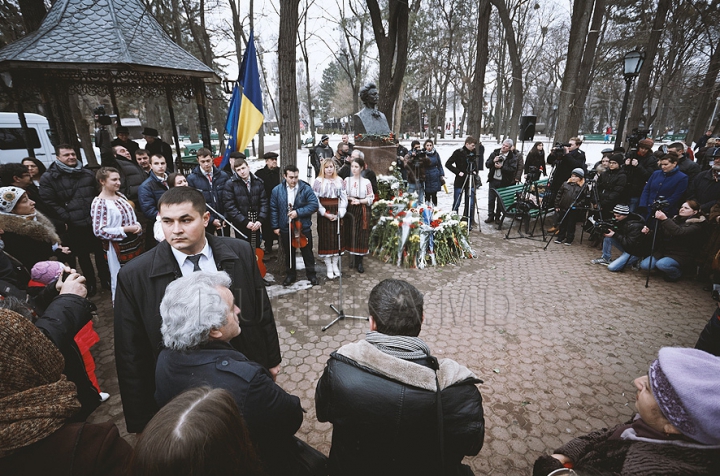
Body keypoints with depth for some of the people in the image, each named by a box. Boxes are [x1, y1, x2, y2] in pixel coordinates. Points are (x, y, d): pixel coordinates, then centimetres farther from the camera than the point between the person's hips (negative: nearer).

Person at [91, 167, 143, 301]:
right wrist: (125, 229, -20)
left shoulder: (121, 196, 7)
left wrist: (137, 226, -4)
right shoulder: (99, 203, -13)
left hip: (135, 243, 7)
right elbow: (99, 231, -15)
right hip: (118, 248, -7)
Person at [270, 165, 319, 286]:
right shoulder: (277, 190, -3)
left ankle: (311, 274, 29)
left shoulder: (306, 189, -10)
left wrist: (298, 212, -22)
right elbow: (273, 209, 1)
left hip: (303, 228, -2)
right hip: (285, 228, 2)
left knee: (307, 253, 11)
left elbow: (314, 205, -15)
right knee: (289, 254, 17)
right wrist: (275, 226, 0)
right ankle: (290, 275, 35)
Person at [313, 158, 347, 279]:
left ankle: (335, 265, 17)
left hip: (337, 214, 2)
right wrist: (325, 213, -13)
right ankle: (329, 268, 9)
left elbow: (344, 198, 2)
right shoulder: (318, 182, -1)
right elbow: (315, 200, -6)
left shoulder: (340, 181, 6)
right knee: (325, 239, 0)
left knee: (337, 238, 5)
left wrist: (339, 213, -9)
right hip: (323, 214, -2)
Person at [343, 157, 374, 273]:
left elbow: (370, 198, -2)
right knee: (350, 234, 5)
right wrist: (350, 199, -11)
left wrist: (360, 201, -15)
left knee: (361, 235, 1)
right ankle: (353, 258, 20)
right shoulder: (347, 180, 4)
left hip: (362, 211, -2)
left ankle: (359, 262, 11)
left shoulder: (366, 182, -2)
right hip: (350, 210, 2)